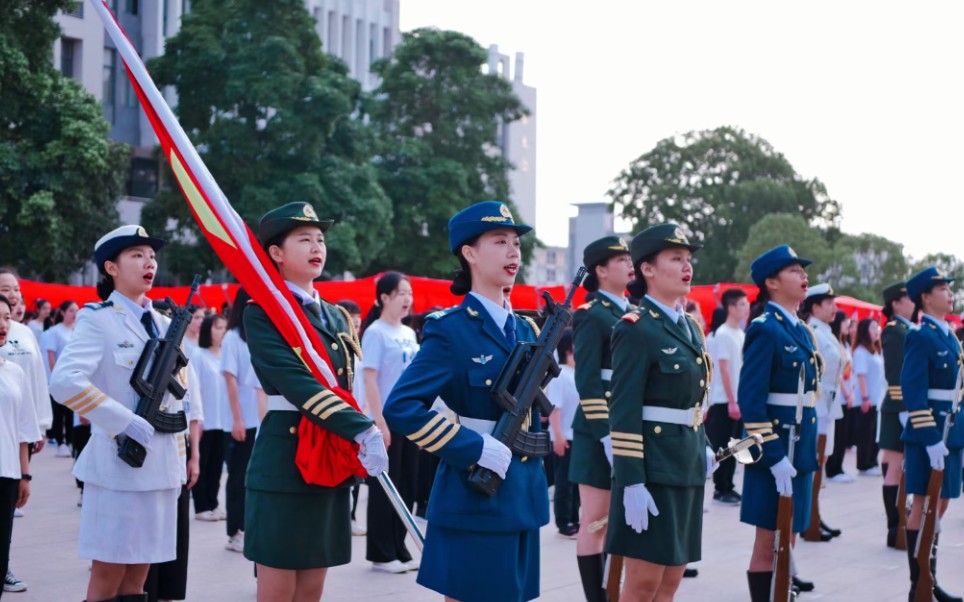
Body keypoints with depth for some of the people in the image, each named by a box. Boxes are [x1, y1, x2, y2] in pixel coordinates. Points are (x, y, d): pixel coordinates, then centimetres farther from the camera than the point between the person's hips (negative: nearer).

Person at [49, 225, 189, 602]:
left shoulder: (164, 325, 14)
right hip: (118, 462, -6)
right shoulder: (98, 319, -6)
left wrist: (180, 459, 14)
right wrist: (125, 422, -21)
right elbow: (64, 381, -21)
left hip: (161, 465, 6)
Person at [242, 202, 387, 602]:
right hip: (285, 455, -7)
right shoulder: (262, 313, -7)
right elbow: (295, 382, -20)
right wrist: (363, 431, -27)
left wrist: (359, 439, 1)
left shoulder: (334, 315, 16)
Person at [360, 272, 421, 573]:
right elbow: (370, 380, -15)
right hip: (387, 421, -7)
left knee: (407, 486, 10)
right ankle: (380, 553, 6)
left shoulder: (409, 333, 12)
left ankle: (398, 548, 18)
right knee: (384, 487, -1)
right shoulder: (376, 332, -10)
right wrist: (380, 422, -20)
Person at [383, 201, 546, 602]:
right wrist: (474, 449, -21)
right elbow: (400, 408, -20)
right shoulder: (450, 329, -11)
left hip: (522, 496, 7)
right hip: (475, 498, -7)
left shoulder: (524, 331, 12)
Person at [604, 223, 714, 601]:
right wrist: (632, 485, -21)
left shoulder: (690, 326, 13)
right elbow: (624, 413, -17)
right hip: (651, 468, -8)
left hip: (688, 467, 8)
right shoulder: (636, 330, -12)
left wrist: (702, 448, 10)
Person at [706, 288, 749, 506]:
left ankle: (728, 486, 17)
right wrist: (731, 401, -16)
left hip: (738, 399, 8)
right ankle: (720, 489, 4)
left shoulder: (740, 334, 12)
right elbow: (723, 369, -14)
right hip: (724, 400, -8)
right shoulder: (723, 334, -11)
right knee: (722, 446, -2)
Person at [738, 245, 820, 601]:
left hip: (801, 450, 8)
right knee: (768, 546, -1)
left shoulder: (800, 330, 13)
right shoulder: (764, 330, -13)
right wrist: (775, 457, -21)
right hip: (775, 451, -8)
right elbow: (750, 400, -18)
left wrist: (806, 452, 16)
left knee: (787, 542, 13)